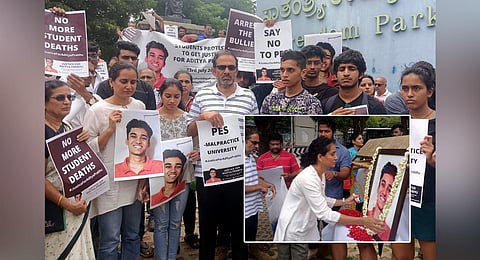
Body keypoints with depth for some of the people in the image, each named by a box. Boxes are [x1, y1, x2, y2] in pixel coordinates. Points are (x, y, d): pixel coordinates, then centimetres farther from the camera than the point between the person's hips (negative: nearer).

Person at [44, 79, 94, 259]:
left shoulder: (68, 128, 7)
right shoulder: (45, 132, -18)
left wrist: (83, 142, -3)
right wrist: (67, 204, -17)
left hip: (78, 203, 8)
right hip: (55, 207, -7)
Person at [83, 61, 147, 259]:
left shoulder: (140, 106, 4)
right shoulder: (97, 110, -9)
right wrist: (110, 129, -20)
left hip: (134, 183, 5)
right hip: (109, 185, -4)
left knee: (132, 236, 16)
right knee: (110, 241, 2)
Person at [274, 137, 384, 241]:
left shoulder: (321, 174, 0)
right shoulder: (308, 178, -29)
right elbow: (325, 214, -32)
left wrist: (345, 201, 3)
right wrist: (362, 221, -32)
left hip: (309, 228, 8)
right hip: (295, 231, -8)